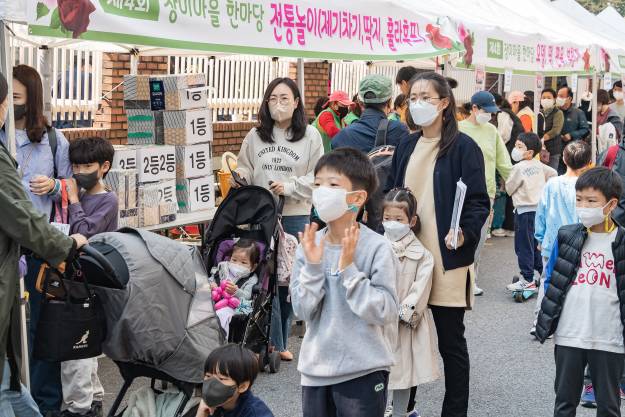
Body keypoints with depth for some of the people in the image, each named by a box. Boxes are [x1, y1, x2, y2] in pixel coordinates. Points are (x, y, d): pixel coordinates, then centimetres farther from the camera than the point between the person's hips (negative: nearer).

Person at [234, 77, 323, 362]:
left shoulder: (310, 136, 1)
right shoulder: (255, 136, 6)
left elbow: (317, 177, -1)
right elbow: (246, 172, 14)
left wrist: (289, 186, -13)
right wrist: (241, 177, -8)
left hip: (295, 216, -1)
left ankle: (281, 342, 21)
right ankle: (273, 343, 4)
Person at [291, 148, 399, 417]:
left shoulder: (377, 248, -13)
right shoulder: (309, 245, -1)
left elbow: (384, 312, -18)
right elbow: (302, 310, -4)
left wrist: (348, 269, -22)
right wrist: (312, 266, -16)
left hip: (363, 371, -5)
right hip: (316, 367, 5)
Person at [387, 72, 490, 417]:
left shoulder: (463, 147, -6)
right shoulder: (406, 147, 12)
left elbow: (479, 202, -9)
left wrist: (465, 232, -25)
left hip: (447, 258, -5)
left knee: (450, 340, 3)